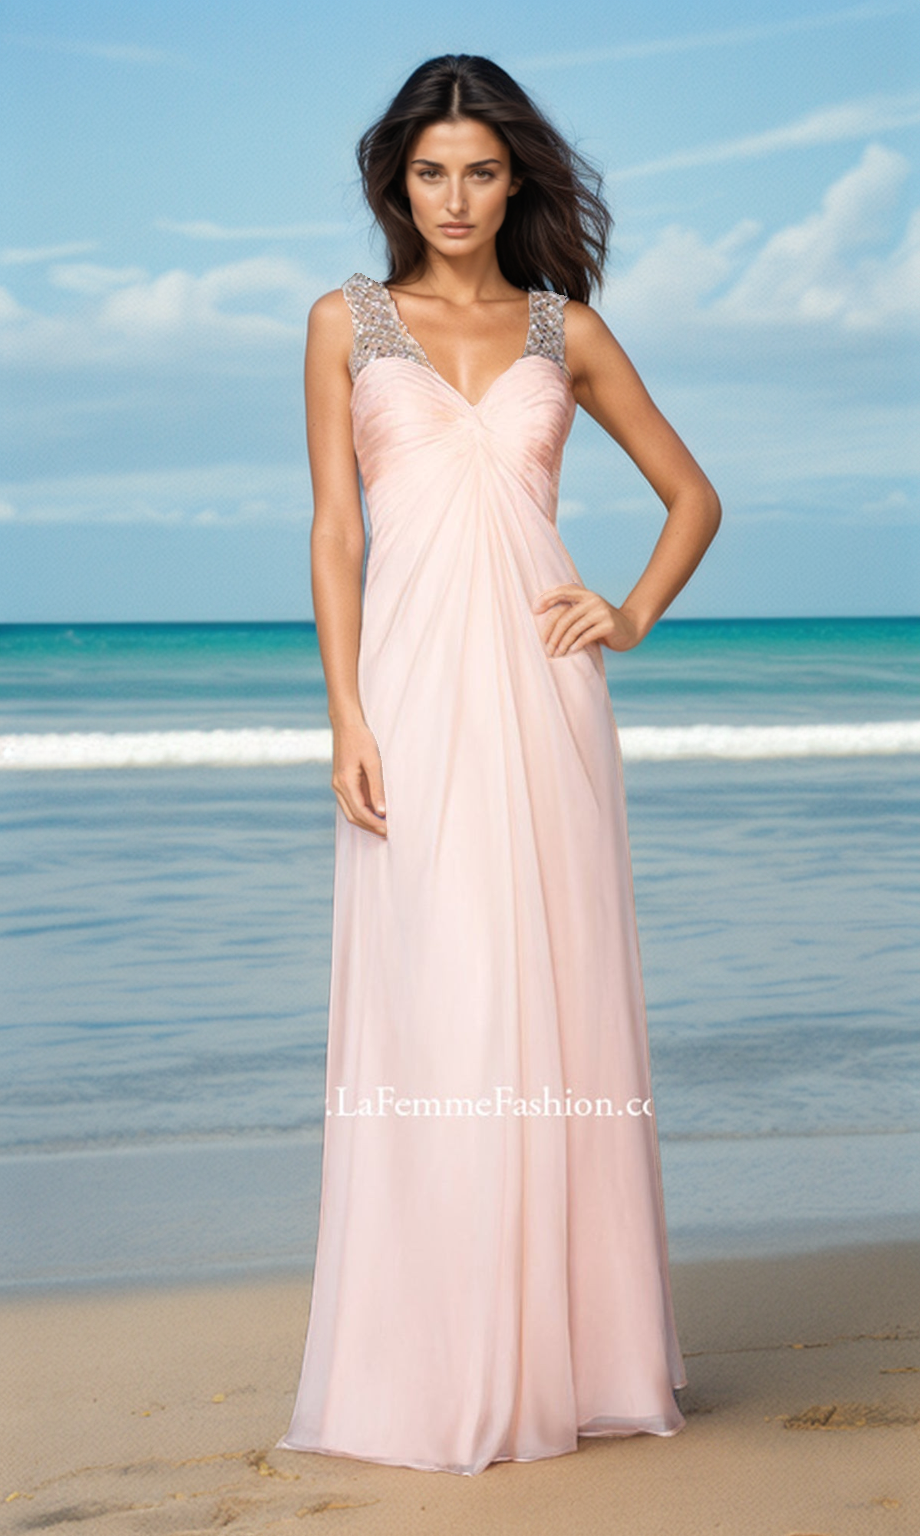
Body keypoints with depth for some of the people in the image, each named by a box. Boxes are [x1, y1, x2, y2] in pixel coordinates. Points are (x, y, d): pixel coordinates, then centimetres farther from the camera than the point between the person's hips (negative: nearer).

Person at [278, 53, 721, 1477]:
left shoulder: (566, 329, 12)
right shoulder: (347, 324, 9)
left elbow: (693, 495, 19)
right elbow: (334, 531, 3)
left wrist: (632, 617, 2)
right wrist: (347, 715, -7)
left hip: (541, 691, 1)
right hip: (415, 690, -1)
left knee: (557, 1002, 1)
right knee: (426, 1010, -4)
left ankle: (564, 1352, 11)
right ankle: (428, 1372, 3)